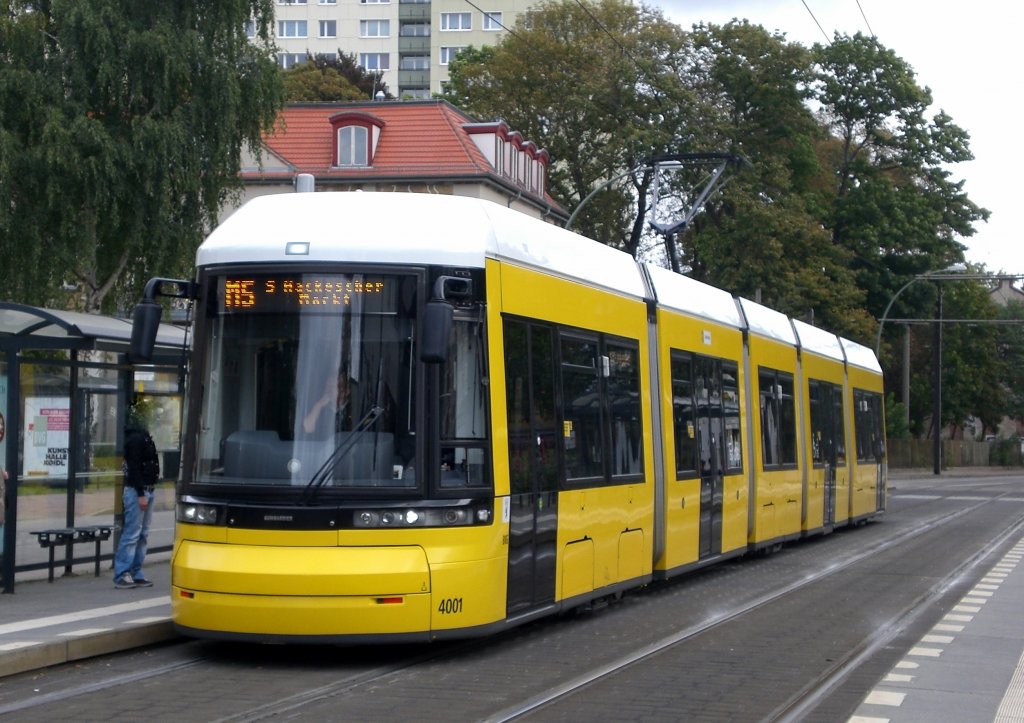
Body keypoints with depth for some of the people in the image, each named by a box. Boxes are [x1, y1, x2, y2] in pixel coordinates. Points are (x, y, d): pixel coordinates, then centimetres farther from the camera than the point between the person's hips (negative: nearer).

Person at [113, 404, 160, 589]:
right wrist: (141, 494, -22)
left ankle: (136, 574, 14)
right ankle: (122, 575, -6)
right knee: (132, 534, -8)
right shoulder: (135, 438, -14)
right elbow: (133, 467, -20)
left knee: (142, 535, 10)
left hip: (146, 490, 10)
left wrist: (147, 493, 15)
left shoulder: (143, 436, 16)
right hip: (137, 491, -10)